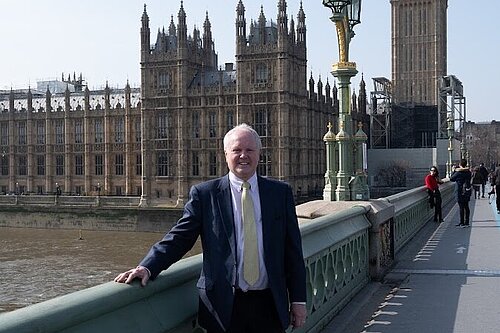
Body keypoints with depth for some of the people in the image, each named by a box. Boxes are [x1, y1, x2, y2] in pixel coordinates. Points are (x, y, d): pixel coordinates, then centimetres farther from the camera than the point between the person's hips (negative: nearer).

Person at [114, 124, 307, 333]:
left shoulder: (280, 192, 6)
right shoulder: (204, 194, 1)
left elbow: (293, 250, 6)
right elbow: (178, 238, -4)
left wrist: (298, 300, 4)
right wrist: (147, 267, -20)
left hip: (270, 306, 2)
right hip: (224, 307, -2)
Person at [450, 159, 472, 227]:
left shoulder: (458, 172, -16)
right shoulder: (468, 172, 5)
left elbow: (451, 178, -4)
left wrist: (453, 171, 10)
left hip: (460, 192, -7)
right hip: (467, 191, 7)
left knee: (461, 207, -3)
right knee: (466, 207, 11)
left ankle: (462, 222, -1)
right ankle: (467, 222, 16)